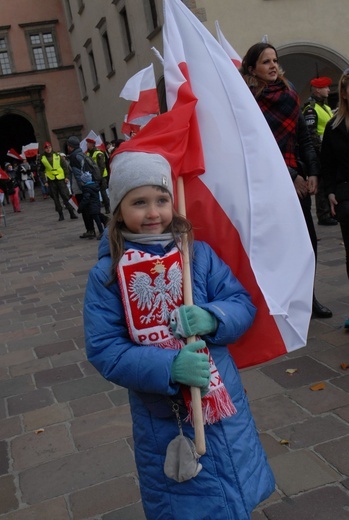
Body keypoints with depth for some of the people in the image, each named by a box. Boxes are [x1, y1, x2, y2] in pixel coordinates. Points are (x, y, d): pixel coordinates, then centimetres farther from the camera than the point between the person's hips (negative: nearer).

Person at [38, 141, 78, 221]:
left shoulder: (57, 156, 3)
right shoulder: (42, 159, 5)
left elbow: (65, 166, 6)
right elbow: (42, 171, 10)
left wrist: (66, 177, -1)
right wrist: (44, 181, 2)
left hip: (61, 179, -1)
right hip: (51, 181, 1)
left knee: (66, 197, -4)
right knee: (56, 199, 4)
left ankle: (72, 213, 1)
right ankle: (61, 215, 11)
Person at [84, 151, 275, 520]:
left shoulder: (199, 253, -4)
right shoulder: (106, 274, -11)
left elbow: (243, 304, -3)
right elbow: (103, 350, -15)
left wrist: (212, 318, -25)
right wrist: (169, 367, -27)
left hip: (224, 406, 3)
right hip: (163, 421, -2)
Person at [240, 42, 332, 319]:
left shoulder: (289, 94, 12)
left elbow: (304, 137, 12)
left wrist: (312, 172, 0)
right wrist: (291, 176, -11)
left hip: (298, 177, 5)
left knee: (307, 239, 6)